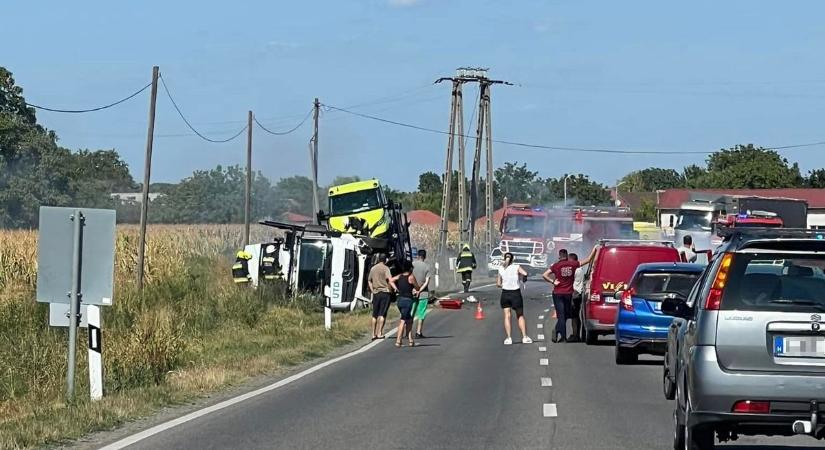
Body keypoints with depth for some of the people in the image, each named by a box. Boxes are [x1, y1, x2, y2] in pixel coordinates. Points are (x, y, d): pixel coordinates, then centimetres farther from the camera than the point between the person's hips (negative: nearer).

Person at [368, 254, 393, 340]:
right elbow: (389, 279, -19)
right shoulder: (385, 268, -7)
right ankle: (379, 333, -8)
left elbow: (369, 281, 18)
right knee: (382, 314, -3)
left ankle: (374, 334, 11)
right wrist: (390, 289, -7)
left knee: (375, 315, 11)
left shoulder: (373, 268, 11)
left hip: (375, 293, 5)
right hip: (385, 292, -5)